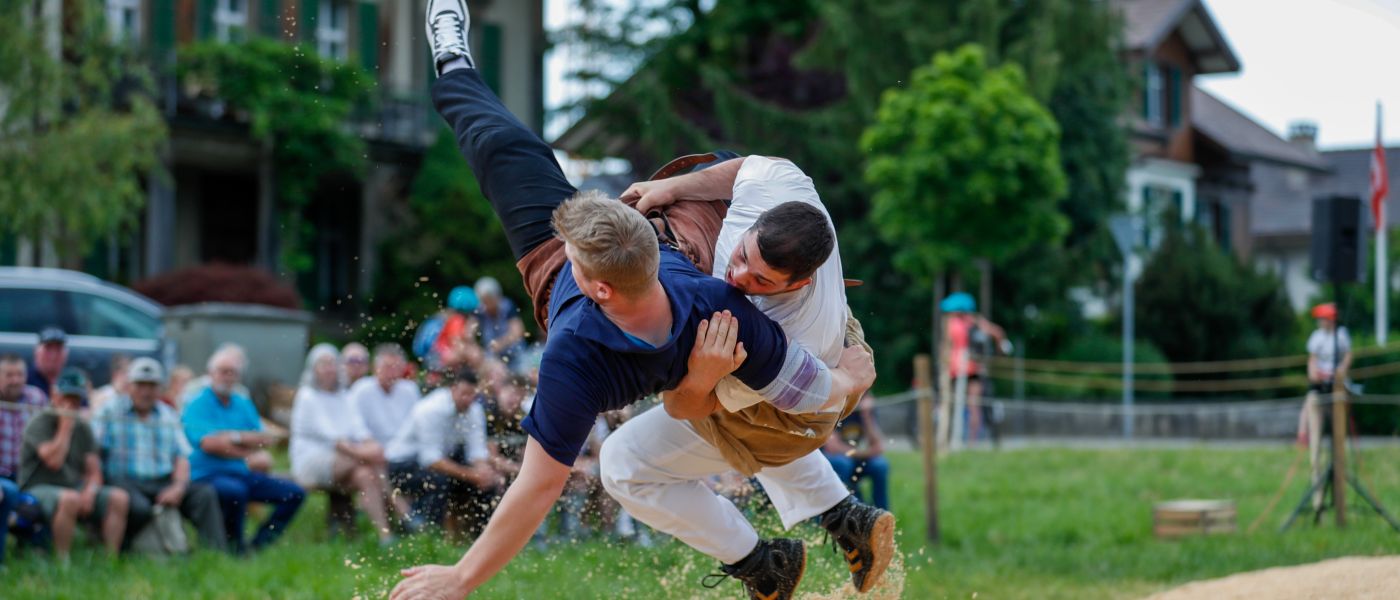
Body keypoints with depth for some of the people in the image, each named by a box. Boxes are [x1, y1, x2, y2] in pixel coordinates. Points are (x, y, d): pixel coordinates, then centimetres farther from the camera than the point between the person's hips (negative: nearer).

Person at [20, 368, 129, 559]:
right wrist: (65, 426, -12)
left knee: (119, 498, -17)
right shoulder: (39, 424, -5)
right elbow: (54, 461, -21)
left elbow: (94, 471, 9)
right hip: (39, 488, -6)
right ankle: (62, 562, -33)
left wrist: (89, 490, -13)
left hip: (75, 487, 6)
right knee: (70, 499, -39)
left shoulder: (83, 429, 14)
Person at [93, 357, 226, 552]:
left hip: (162, 483, 4)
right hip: (124, 481, -4)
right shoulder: (108, 412, 8)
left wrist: (178, 487, -6)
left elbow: (182, 457, 13)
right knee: (139, 507, -38)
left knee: (205, 494, -21)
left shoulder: (169, 416, 21)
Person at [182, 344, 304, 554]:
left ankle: (259, 545, -4)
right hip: (209, 475, -7)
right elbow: (208, 444, -18)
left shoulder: (244, 404, 17)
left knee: (294, 493, -4)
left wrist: (232, 438, -9)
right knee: (235, 491, -39)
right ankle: (235, 548, -17)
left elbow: (264, 440, 7)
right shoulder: (197, 406, -3)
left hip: (242, 472, 7)